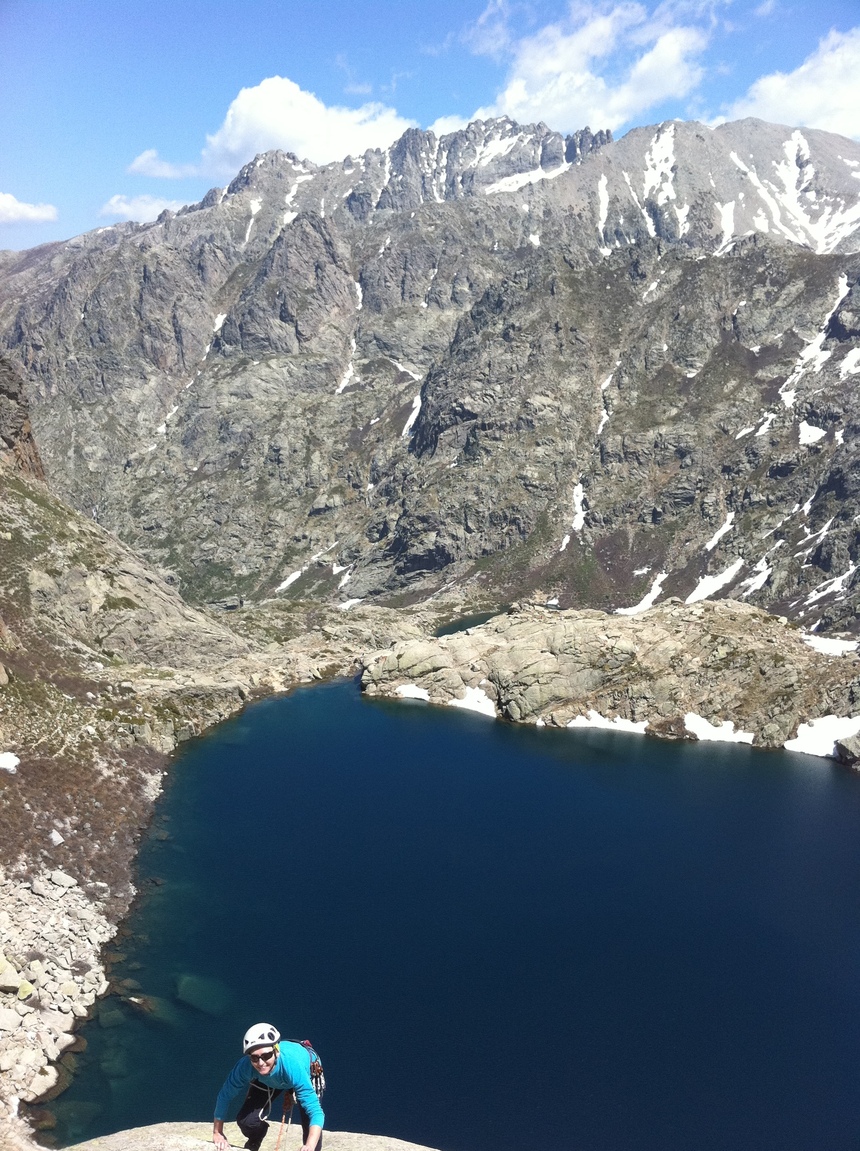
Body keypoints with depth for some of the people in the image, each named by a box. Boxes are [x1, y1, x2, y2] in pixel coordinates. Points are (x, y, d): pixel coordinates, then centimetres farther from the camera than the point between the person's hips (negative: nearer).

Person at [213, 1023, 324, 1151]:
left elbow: (315, 1111, -47)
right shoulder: (245, 1066, -38)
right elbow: (226, 1096, -20)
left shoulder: (293, 1066, -46)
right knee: (247, 1120, -10)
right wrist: (217, 1133, -12)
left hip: (308, 1069, -2)